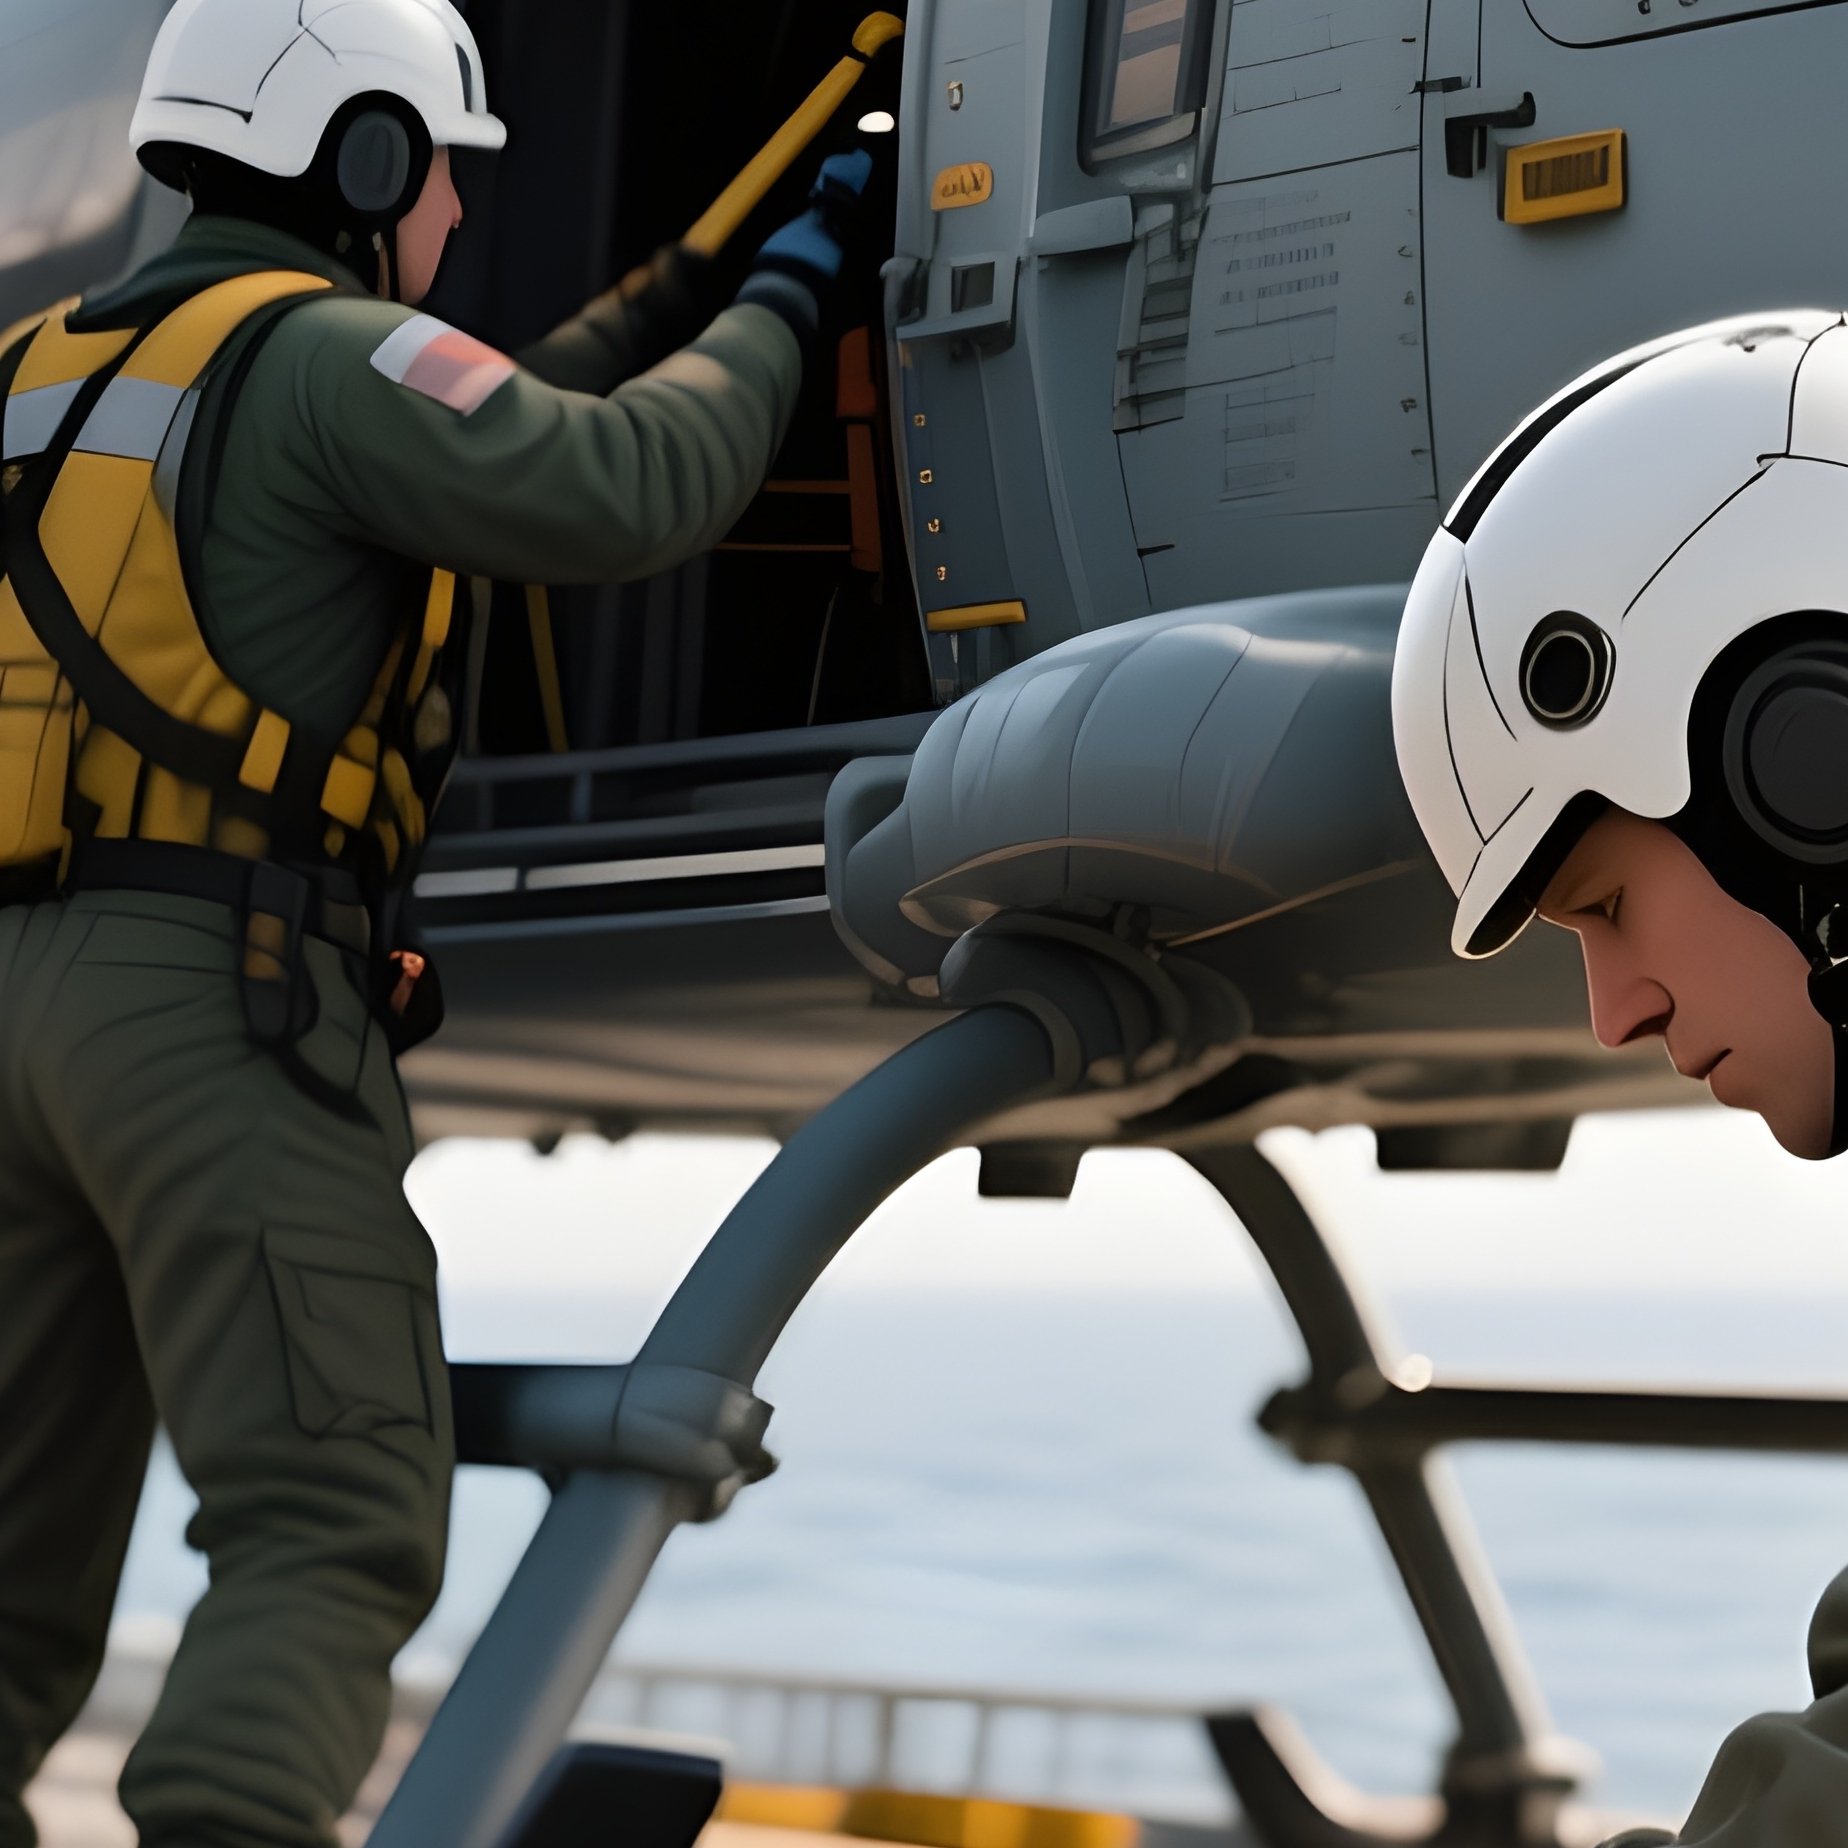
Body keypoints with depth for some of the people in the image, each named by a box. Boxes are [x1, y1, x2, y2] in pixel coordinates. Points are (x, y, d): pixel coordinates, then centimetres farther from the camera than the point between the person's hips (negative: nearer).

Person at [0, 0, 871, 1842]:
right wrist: (777, 310, 3)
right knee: (334, 1530, -13)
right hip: (222, 1001, -8)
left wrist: (703, 277, 35)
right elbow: (625, 490, -16)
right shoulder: (321, 355, -4)